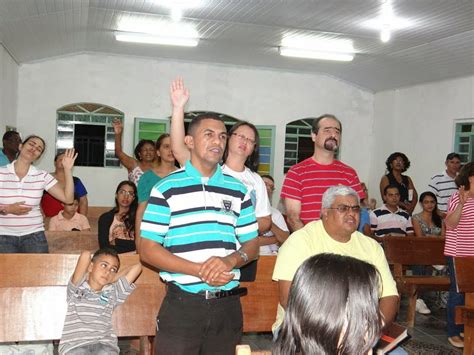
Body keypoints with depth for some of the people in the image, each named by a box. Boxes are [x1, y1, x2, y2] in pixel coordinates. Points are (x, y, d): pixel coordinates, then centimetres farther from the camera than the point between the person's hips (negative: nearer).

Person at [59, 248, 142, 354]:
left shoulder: (113, 293, 22)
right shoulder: (77, 288, 13)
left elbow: (137, 267, 17)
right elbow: (85, 255, 0)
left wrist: (112, 280, 22)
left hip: (104, 345, 2)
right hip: (74, 346, -2)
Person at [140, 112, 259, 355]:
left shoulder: (238, 191, 10)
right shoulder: (166, 189, -1)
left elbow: (252, 245, 12)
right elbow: (148, 250, -5)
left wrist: (230, 260, -11)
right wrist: (199, 270, -17)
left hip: (228, 306, 4)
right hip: (182, 305, -3)